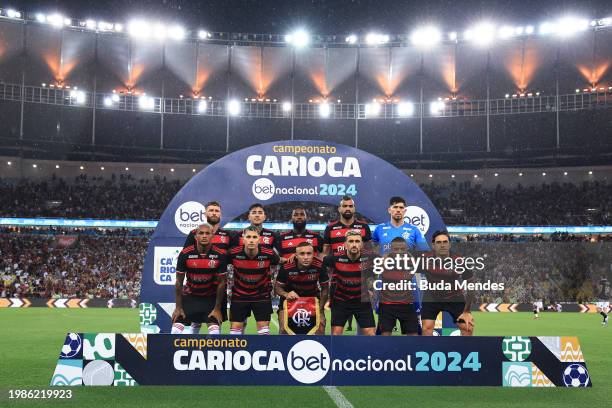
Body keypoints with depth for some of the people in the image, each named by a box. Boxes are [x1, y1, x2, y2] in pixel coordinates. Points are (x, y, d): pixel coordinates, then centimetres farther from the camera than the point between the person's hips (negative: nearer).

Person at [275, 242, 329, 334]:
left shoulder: (319, 266, -23)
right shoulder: (286, 268, -25)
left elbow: (325, 288, -8)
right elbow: (277, 287, -10)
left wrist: (320, 309, -9)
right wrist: (286, 294, -32)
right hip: (291, 298, -1)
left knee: (320, 328, -7)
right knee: (283, 329, -10)